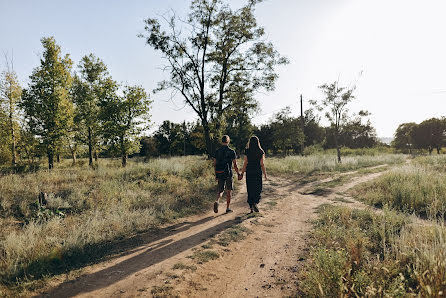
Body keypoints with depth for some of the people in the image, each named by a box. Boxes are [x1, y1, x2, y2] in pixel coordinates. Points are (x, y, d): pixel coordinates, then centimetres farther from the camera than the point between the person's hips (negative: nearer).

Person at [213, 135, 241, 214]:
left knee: (220, 191, 12)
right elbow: (235, 165, -8)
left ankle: (217, 201, -16)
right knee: (228, 191, 10)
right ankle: (227, 208, 14)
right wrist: (238, 174, 3)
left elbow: (214, 164, 7)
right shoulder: (231, 152, -6)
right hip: (228, 174, -3)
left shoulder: (217, 151, 5)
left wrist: (216, 174, 16)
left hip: (219, 174, 3)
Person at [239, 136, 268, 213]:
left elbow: (245, 163, -4)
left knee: (250, 190, 10)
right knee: (258, 189, 12)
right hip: (258, 172, -1)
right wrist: (265, 175, 0)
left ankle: (251, 207, 13)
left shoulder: (247, 151, -2)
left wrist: (242, 174, 3)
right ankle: (255, 203, -11)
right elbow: (262, 164, -6)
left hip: (249, 172, 1)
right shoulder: (261, 152, -4)